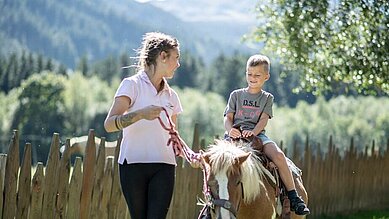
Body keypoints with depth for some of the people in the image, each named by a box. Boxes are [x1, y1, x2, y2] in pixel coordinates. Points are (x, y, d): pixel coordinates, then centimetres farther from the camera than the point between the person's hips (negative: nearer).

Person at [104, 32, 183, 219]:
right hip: (134, 163, -4)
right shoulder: (132, 85, -1)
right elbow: (109, 124, -13)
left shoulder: (171, 96, 17)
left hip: (164, 167, 4)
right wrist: (141, 114, -28)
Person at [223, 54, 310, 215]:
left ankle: (293, 197, -22)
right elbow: (228, 118, 9)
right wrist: (230, 130, -15)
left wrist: (253, 132, -20)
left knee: (278, 155, -27)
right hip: (235, 134, 0)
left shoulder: (267, 98, 16)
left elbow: (264, 120, 1)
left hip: (257, 134, 0)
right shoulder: (236, 95, 17)